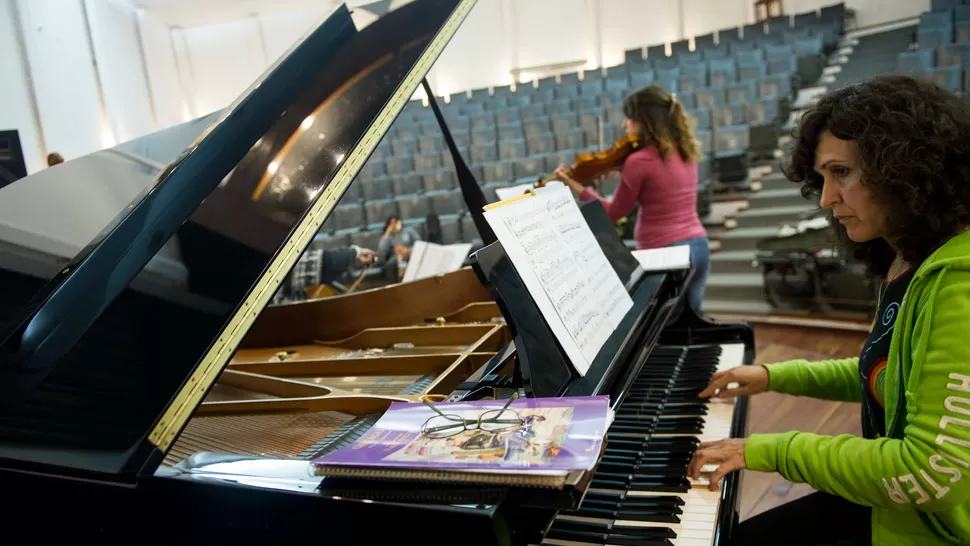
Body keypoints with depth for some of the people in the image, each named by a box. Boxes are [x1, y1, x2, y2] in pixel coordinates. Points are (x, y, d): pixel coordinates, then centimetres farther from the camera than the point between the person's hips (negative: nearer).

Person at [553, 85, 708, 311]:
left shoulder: (639, 160, -14)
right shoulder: (684, 152, 7)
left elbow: (613, 214, -4)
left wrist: (574, 185, 1)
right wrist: (622, 168, 9)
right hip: (699, 246, 8)